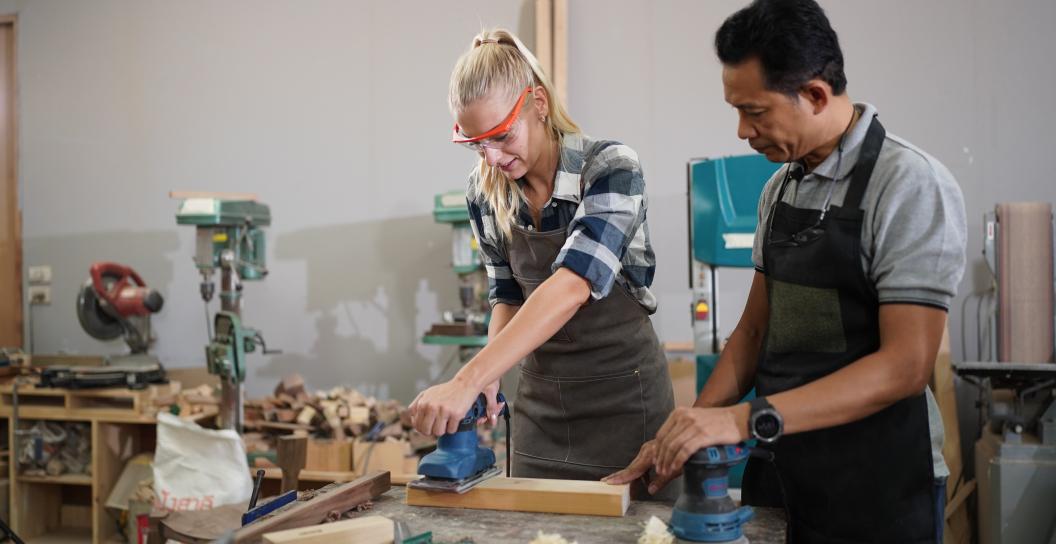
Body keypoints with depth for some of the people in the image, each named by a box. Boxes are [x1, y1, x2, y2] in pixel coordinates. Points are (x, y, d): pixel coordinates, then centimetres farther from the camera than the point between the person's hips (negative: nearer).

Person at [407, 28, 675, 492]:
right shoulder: (484, 193, -2)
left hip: (622, 397, -4)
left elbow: (571, 286, -32)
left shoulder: (611, 168, -19)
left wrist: (468, 380, -41)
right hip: (539, 403, 5)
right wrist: (488, 381, -11)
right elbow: (507, 296, 8)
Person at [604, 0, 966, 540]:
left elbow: (905, 365, -21)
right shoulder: (781, 187, 7)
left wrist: (747, 418, -28)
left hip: (875, 491, -6)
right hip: (777, 471, 6)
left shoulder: (910, 185, -15)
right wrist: (693, 428, 1)